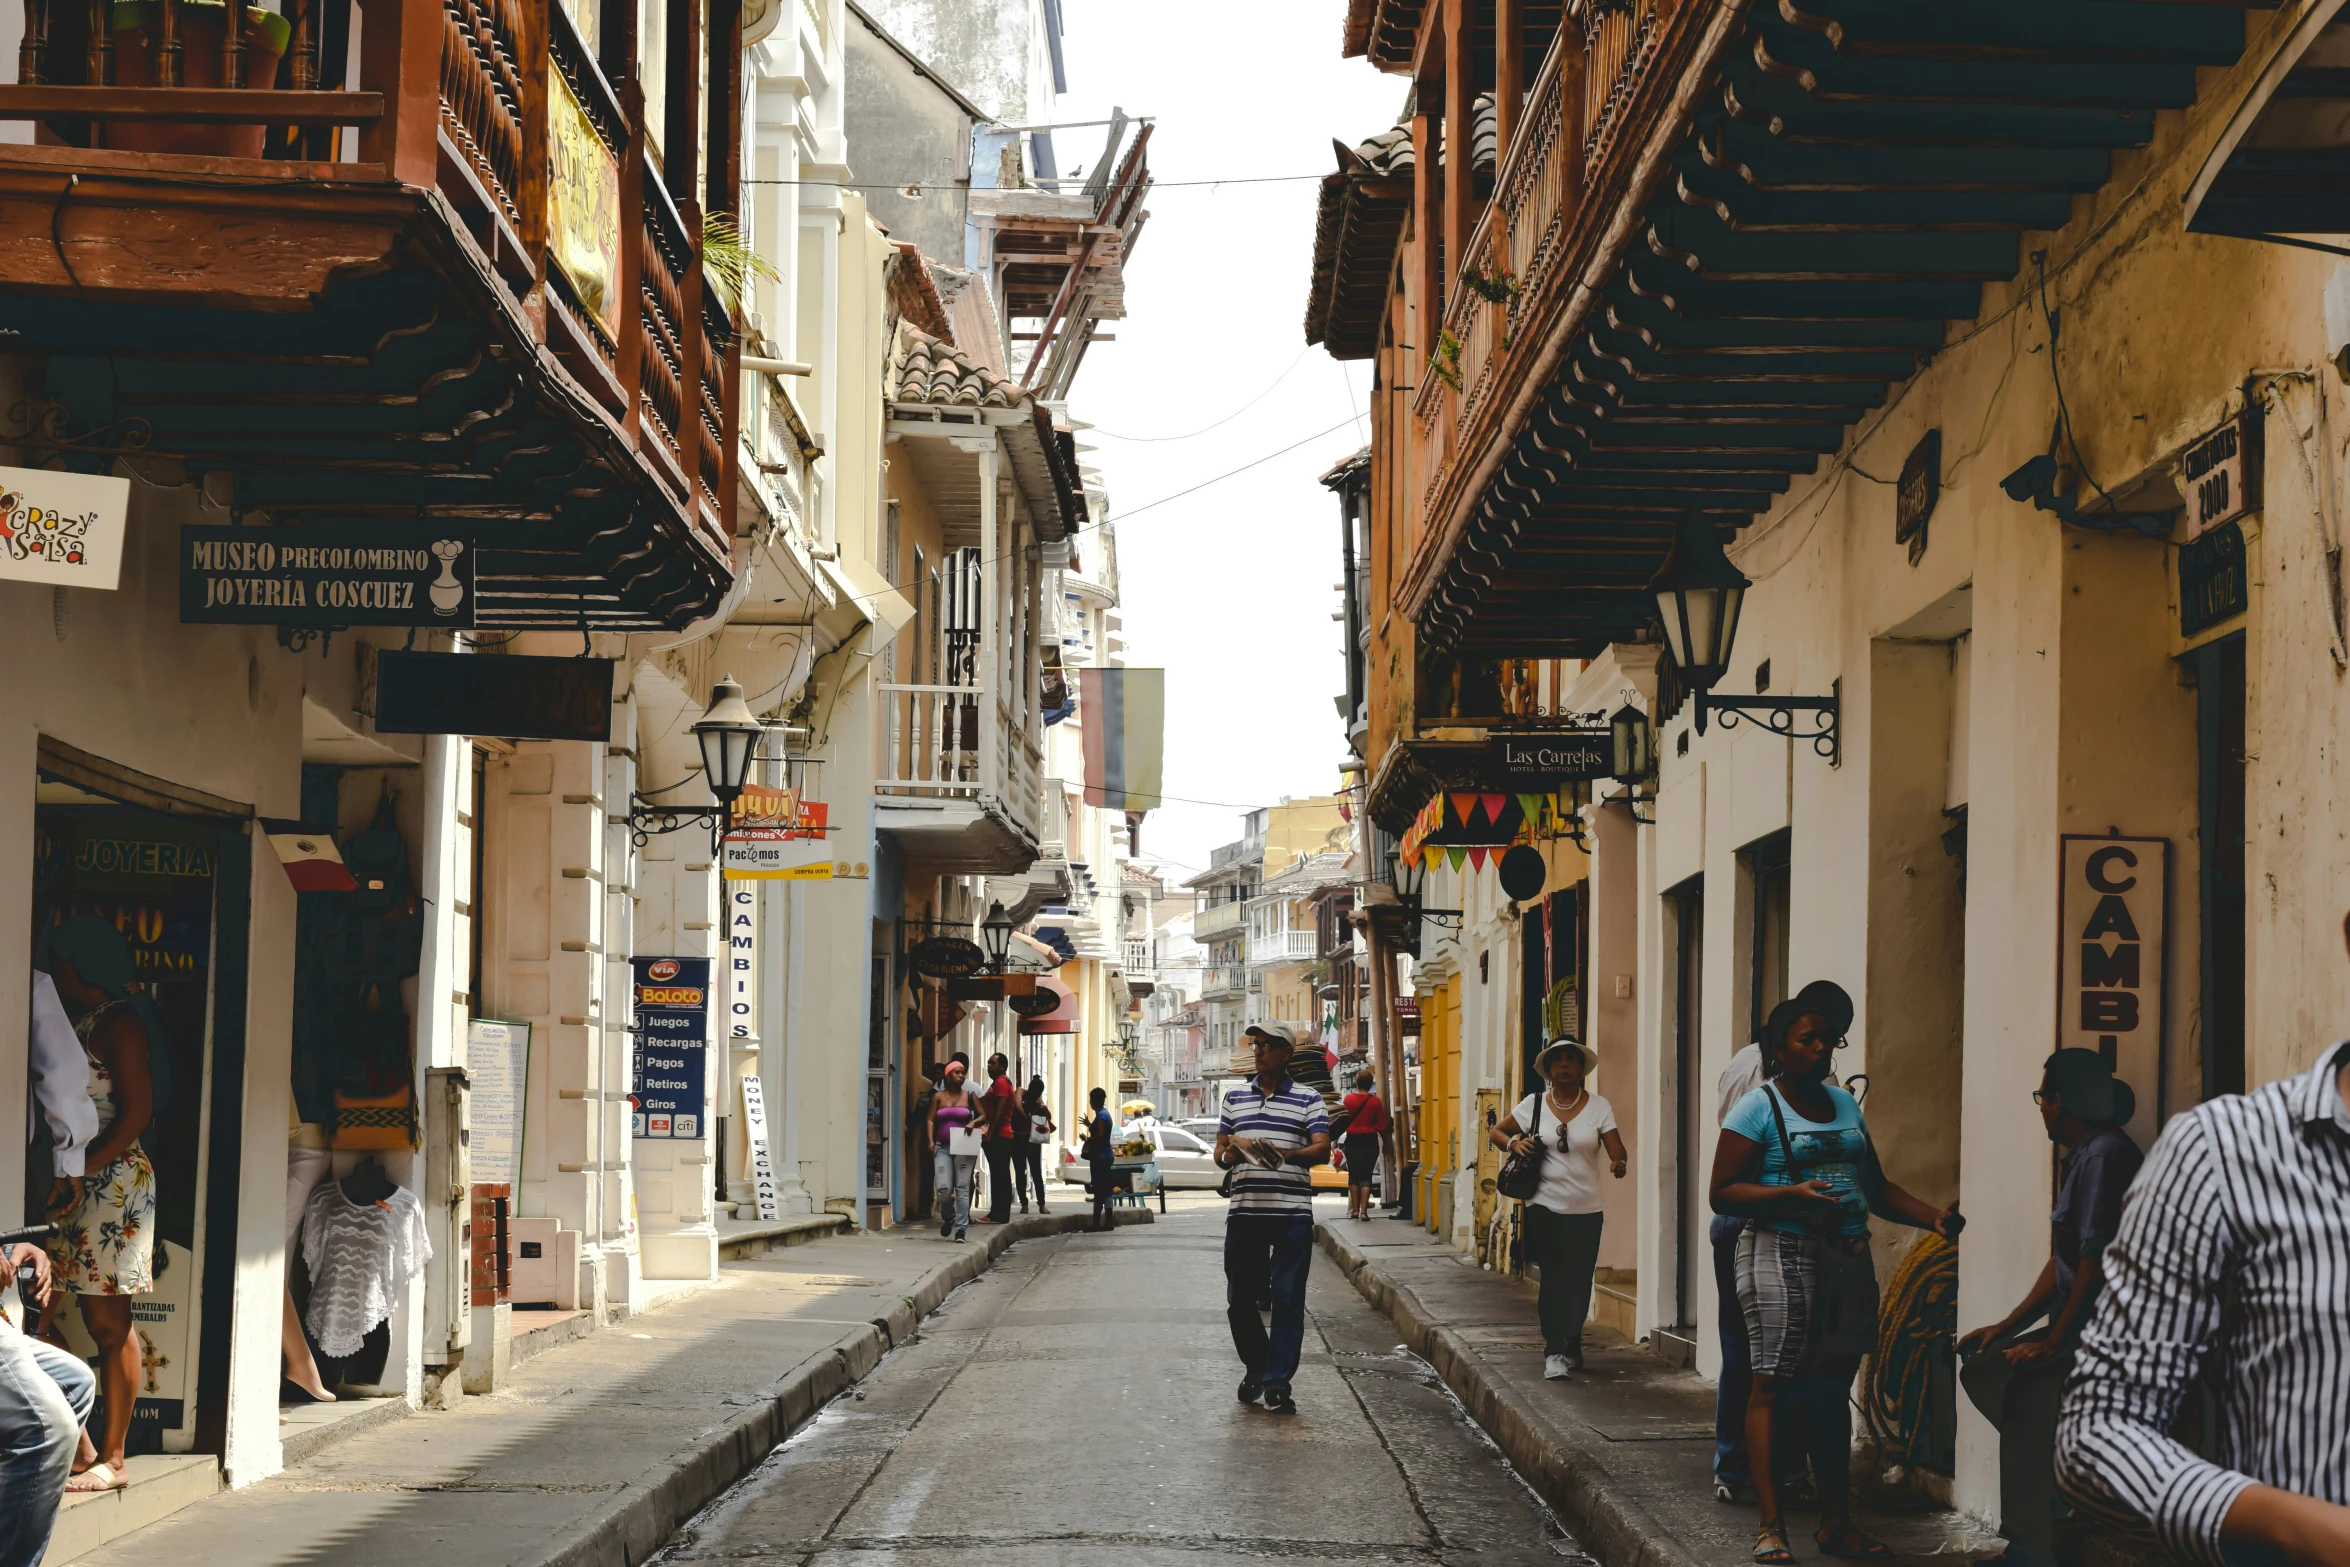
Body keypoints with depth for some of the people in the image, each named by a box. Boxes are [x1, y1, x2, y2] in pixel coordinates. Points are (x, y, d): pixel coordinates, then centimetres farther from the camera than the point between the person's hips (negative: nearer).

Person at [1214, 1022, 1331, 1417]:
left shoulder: (1308, 1099, 5)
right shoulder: (1235, 1097, 15)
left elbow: (1322, 1149, -5)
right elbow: (1220, 1147, 18)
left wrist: (1285, 1155, -23)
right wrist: (1227, 1155, -7)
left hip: (1292, 1214, -3)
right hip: (1244, 1211, 3)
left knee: (1287, 1299, -5)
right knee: (1240, 1299, 6)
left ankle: (1278, 1383, 0)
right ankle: (1256, 1367, 27)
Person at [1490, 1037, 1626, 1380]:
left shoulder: (1599, 1107, 1)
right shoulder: (1534, 1104, 3)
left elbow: (1617, 1150, -7)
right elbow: (1495, 1132, 13)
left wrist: (1618, 1164, -30)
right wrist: (1513, 1142, -9)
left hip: (1586, 1210, 1)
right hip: (1545, 1207, 0)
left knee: (1579, 1280, 5)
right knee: (1553, 1277, -6)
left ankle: (1572, 1345, 24)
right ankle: (1554, 1351, -3)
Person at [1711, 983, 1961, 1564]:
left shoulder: (1845, 1106, 16)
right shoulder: (1758, 1108, -4)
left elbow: (1876, 1188, 19)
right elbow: (1723, 1193, -8)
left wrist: (1934, 1217, 4)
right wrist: (1792, 1195, -21)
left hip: (1847, 1258, 6)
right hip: (1782, 1254, -6)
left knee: (1832, 1387, 10)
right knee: (1774, 1384, -8)